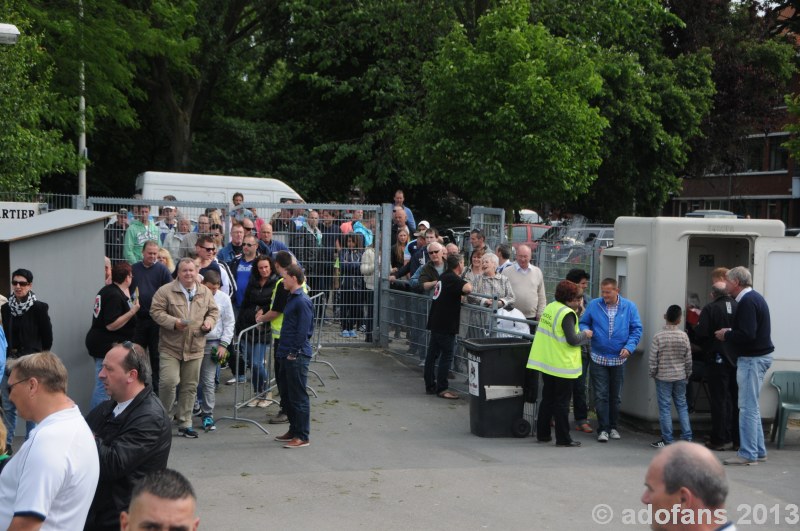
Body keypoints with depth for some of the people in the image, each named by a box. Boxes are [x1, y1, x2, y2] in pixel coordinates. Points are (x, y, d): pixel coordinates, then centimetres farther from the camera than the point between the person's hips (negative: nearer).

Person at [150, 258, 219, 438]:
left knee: (190, 386, 8)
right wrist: (174, 322, -19)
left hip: (195, 348, 4)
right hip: (170, 347, -4)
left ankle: (184, 423, 18)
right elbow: (156, 311, -6)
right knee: (169, 381, -15)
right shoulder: (165, 291, -4)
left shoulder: (205, 292, 9)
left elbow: (214, 311, 17)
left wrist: (209, 321, -4)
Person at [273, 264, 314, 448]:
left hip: (297, 356, -10)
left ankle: (302, 437, 2)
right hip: (287, 355, 10)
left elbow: (303, 330, -20)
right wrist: (283, 351, 17)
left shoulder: (302, 301, -16)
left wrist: (294, 353, -17)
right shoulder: (292, 298, 14)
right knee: (288, 396, 16)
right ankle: (293, 431, 26)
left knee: (299, 397, -3)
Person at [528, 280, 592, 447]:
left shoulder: (550, 307, 8)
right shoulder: (567, 314, -18)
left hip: (546, 362, 8)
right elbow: (572, 340, -21)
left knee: (547, 399, 17)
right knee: (562, 402, 1)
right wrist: (585, 335, -4)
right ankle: (563, 438, 6)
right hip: (562, 365, -8)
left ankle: (542, 433, 22)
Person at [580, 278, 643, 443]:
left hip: (619, 359, 1)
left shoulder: (629, 307, -2)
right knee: (601, 395, -4)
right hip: (598, 359, -1)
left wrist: (629, 347, -15)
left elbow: (637, 329, -1)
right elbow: (583, 323, 7)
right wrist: (585, 331, -17)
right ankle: (603, 429, -1)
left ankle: (613, 426, 24)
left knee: (615, 396, 12)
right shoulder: (594, 305, -1)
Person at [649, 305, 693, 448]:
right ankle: (687, 437, 12)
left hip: (663, 377, -3)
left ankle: (667, 440, 4)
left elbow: (653, 359, -10)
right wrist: (687, 374, 15)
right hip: (680, 376, 3)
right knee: (682, 405, 12)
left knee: (665, 407, 2)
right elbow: (688, 359, 2)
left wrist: (652, 373, 5)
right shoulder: (684, 336, -5)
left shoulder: (658, 337, -13)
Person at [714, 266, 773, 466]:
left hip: (752, 359, -11)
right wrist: (730, 332, 7)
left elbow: (747, 335, -26)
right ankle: (758, 450, 21)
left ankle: (748, 454, -3)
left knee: (748, 408, -6)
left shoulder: (747, 302, -18)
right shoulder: (755, 297, 15)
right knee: (752, 407, 16)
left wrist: (726, 335, -11)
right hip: (758, 356, 11)